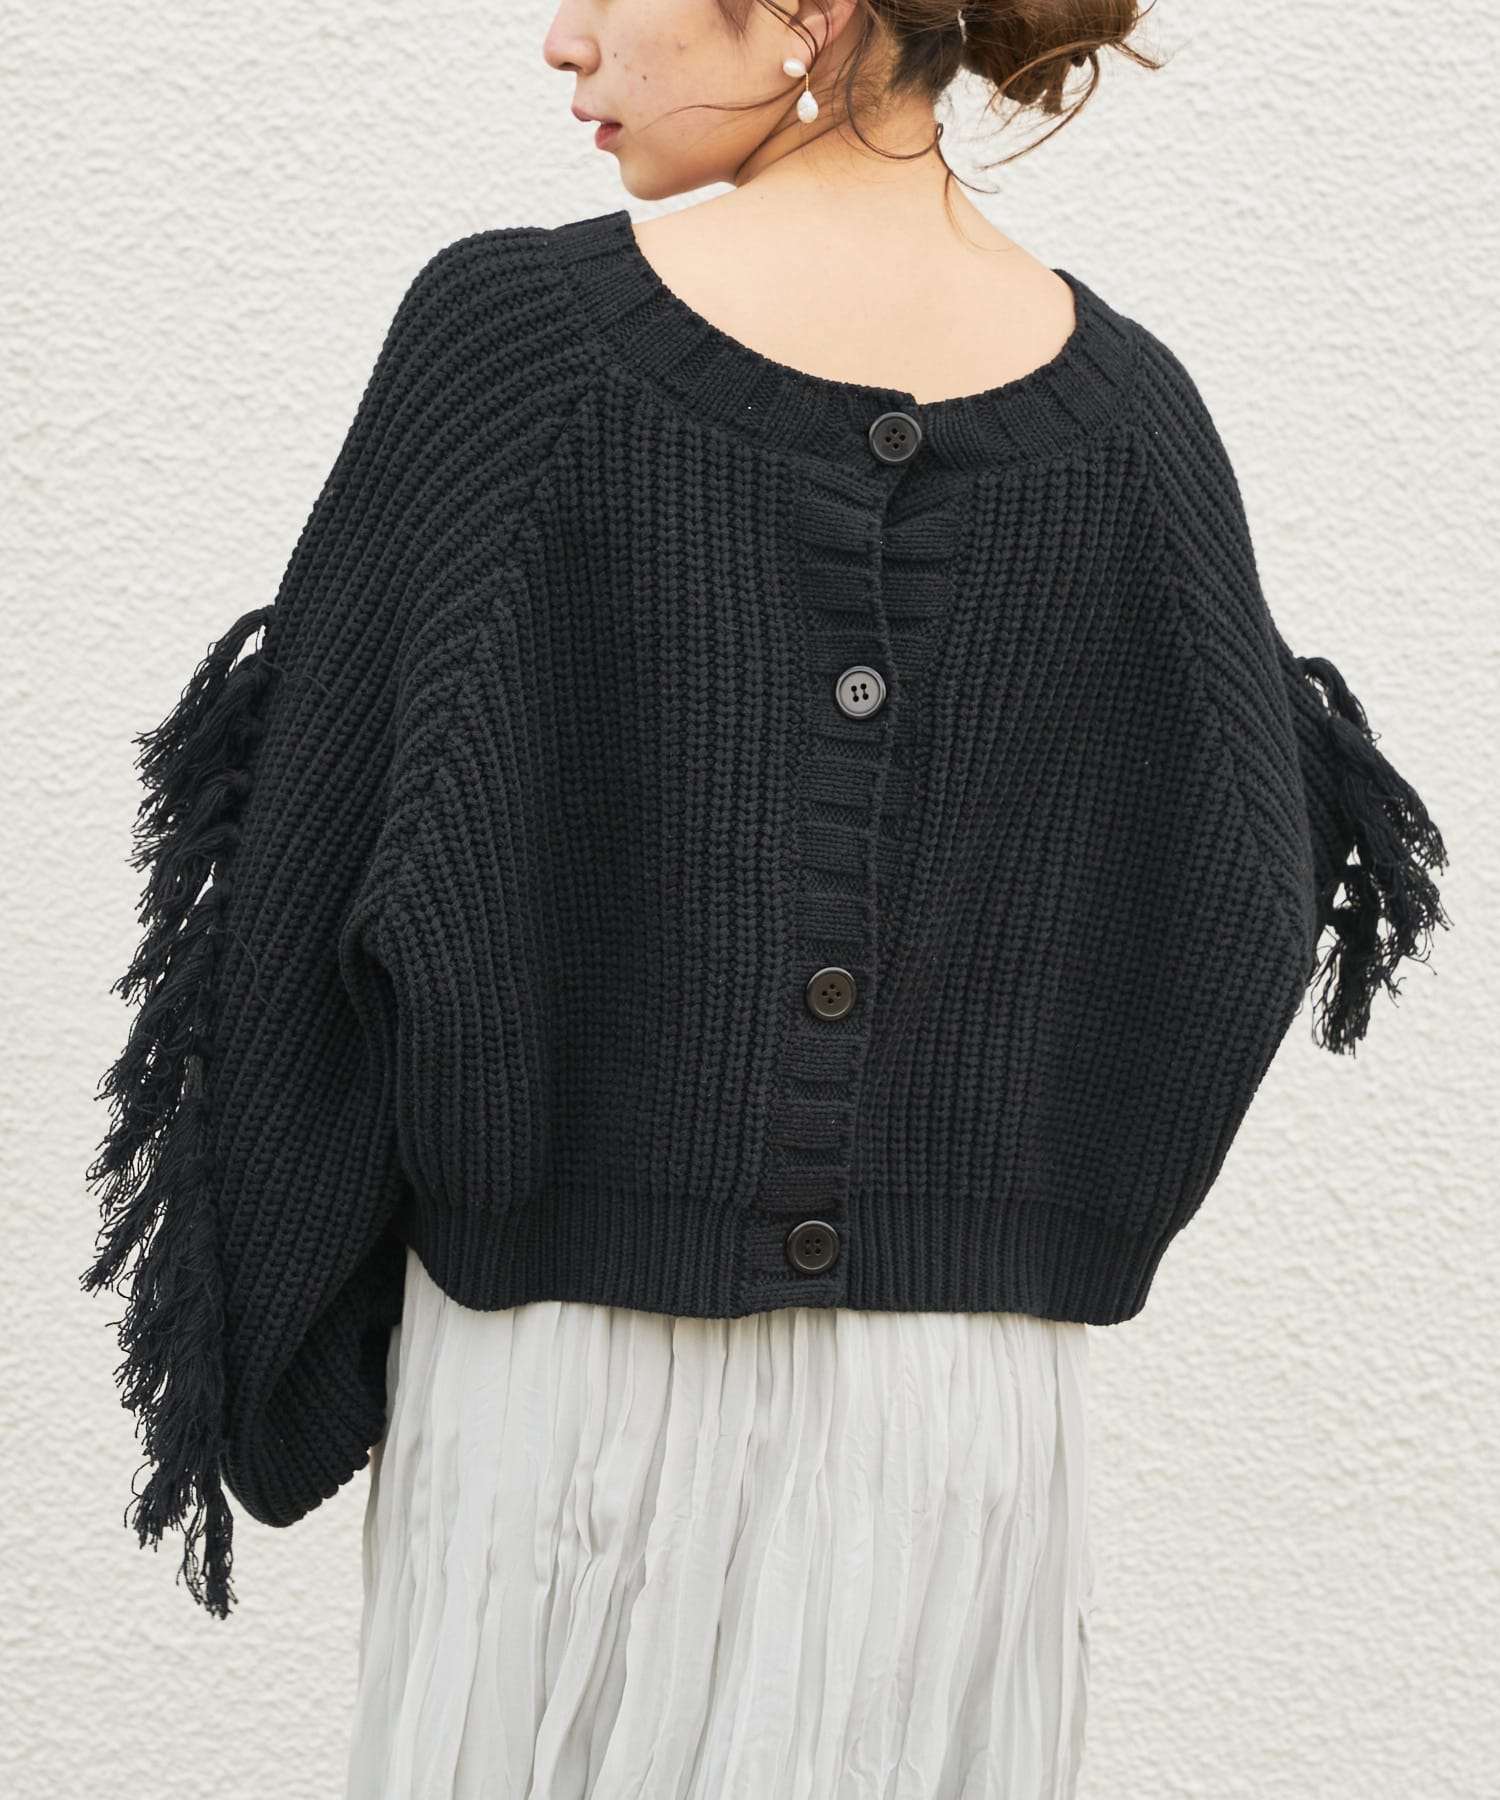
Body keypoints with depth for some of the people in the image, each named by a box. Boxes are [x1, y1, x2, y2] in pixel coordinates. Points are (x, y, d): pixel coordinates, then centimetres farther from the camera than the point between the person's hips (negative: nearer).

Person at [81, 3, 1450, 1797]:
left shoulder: (510, 328, -12)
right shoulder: (1125, 402, -3)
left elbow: (335, 877, -9)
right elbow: (1249, 919, -2)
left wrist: (266, 1368, 2)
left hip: (564, 1354, -2)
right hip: (968, 1366, 3)